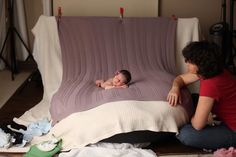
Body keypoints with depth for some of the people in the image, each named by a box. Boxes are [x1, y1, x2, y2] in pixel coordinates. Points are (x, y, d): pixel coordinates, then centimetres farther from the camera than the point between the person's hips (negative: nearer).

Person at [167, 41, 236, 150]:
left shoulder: (210, 85, -31)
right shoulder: (208, 71, -3)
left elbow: (198, 124, -28)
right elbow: (180, 78, 14)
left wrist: (191, 118, -4)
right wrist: (175, 88, -10)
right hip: (227, 119, 10)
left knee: (185, 135, -22)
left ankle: (227, 147, -4)